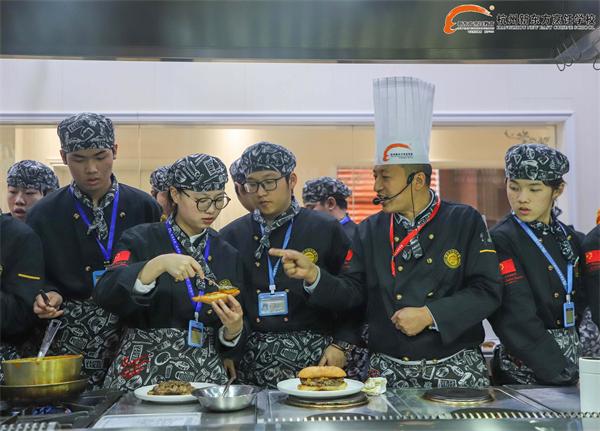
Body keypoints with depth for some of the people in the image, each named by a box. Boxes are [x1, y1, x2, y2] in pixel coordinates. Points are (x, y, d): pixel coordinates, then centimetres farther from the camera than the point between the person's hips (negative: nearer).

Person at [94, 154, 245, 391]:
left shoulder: (228, 255, 9)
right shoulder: (141, 240, 1)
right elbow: (105, 294, -16)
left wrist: (234, 328, -9)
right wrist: (159, 264, -27)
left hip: (206, 376, 3)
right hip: (142, 376, -3)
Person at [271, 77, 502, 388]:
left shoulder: (466, 222, -4)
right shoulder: (369, 231, 4)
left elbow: (487, 291, -8)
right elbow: (353, 292, 3)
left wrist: (429, 315, -17)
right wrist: (313, 275, -15)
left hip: (456, 370, -1)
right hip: (388, 373, 2)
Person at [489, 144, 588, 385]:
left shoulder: (570, 239, 8)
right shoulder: (500, 241, -13)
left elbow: (582, 310, 14)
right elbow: (519, 321, -18)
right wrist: (567, 376, -18)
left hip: (573, 367, 6)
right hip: (523, 377, -6)